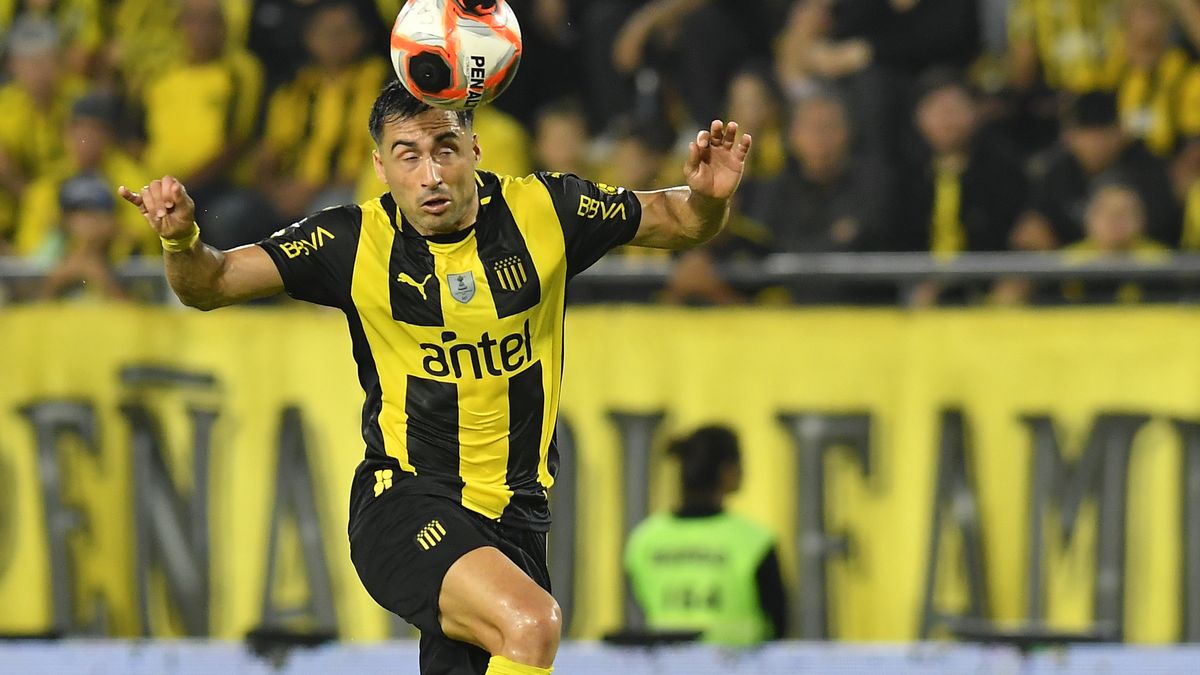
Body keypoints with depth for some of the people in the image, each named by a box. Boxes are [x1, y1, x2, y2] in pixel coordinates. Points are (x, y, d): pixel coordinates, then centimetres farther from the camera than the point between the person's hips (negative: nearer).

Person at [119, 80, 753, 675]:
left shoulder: (542, 210, -4)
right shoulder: (354, 243, -8)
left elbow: (675, 222, 9)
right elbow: (212, 284, -5)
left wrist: (708, 198, -13)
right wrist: (182, 242, -26)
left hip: (515, 516, 4)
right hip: (404, 504, -4)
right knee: (530, 622, -30)